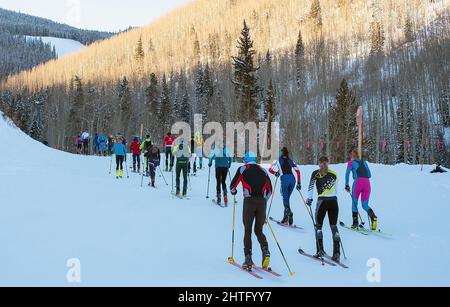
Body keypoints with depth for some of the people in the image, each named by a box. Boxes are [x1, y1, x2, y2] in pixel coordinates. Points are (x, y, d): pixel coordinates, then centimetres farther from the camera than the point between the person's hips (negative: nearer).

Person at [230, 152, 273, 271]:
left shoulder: (242, 169, 10)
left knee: (247, 231, 4)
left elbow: (232, 186, 8)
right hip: (262, 202, 3)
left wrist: (233, 192, 30)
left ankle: (248, 259, -2)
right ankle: (265, 251, -8)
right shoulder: (263, 170, 19)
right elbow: (270, 190, 18)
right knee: (259, 230, 15)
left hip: (249, 201, -3)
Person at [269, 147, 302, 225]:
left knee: (285, 198, -5)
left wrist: (276, 173, 22)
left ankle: (289, 212, -30)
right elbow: (297, 171, 12)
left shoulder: (278, 161, 16)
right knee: (287, 197, 14)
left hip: (285, 179, -4)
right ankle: (286, 217, 14)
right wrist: (299, 183, 13)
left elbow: (270, 170, 7)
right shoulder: (291, 161, 22)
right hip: (292, 179, 4)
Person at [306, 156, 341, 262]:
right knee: (334, 226, 8)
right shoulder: (334, 173, 10)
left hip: (322, 201, -3)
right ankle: (336, 253, 2)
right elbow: (336, 189, 13)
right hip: (334, 201, 3)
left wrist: (309, 198, 3)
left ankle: (320, 251, 4)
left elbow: (311, 186, -4)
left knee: (318, 225, 10)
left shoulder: (315, 173, 2)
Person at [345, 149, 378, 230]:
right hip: (367, 183, 4)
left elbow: (347, 174, -2)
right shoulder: (364, 162, 24)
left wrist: (347, 185, 3)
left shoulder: (351, 163, 11)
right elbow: (369, 175, 24)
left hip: (357, 182, -4)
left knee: (354, 203, 13)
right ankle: (373, 217, -20)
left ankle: (355, 222, 8)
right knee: (365, 205, 8)